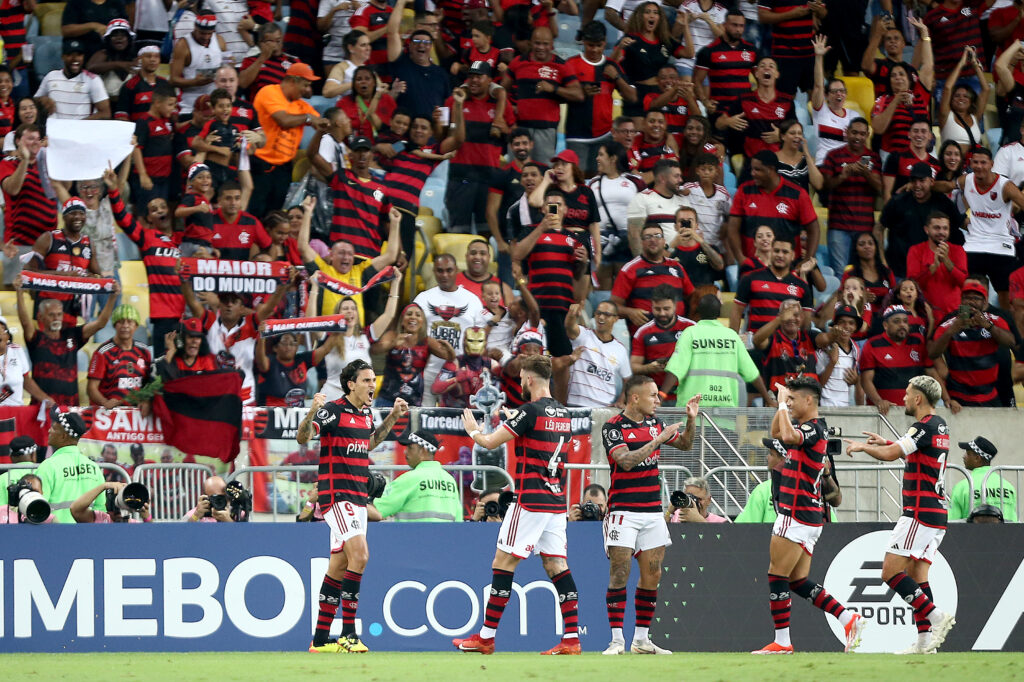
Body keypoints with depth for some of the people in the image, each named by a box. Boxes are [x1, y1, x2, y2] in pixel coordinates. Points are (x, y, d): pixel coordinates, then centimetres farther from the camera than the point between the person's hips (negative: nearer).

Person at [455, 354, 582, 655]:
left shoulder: (530, 411, -13)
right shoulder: (563, 413, 11)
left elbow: (490, 442, -9)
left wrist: (473, 430, 12)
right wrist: (509, 422, 32)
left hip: (530, 501, -8)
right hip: (557, 502, 8)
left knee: (503, 563, -2)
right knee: (556, 564, 5)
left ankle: (486, 637, -1)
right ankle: (571, 638, -2)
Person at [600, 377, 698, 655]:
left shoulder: (654, 423, 10)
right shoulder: (613, 428, -9)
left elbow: (685, 444, 24)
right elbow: (626, 461, -23)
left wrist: (691, 419, 6)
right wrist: (659, 439, -23)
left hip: (652, 511, 6)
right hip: (623, 511, -6)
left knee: (651, 576, 4)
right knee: (619, 574, -10)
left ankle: (642, 639, 11)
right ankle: (617, 640, -9)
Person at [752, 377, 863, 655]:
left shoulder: (814, 428, -14)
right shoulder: (807, 428, 16)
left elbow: (789, 436, -36)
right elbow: (777, 433, 33)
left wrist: (783, 404, -21)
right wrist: (781, 404, 17)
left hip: (796, 515, -10)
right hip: (809, 517, 10)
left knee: (777, 576, -4)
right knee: (798, 581, 10)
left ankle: (782, 641, -3)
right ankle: (849, 619, 4)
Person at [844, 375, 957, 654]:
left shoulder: (925, 426, -15)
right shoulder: (940, 426, 15)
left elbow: (889, 455, -18)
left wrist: (863, 446, -1)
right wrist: (887, 442, 29)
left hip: (920, 513, -10)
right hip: (936, 514, 10)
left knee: (891, 572, -10)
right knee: (917, 575, 8)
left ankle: (936, 615, -18)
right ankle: (925, 639, 1)